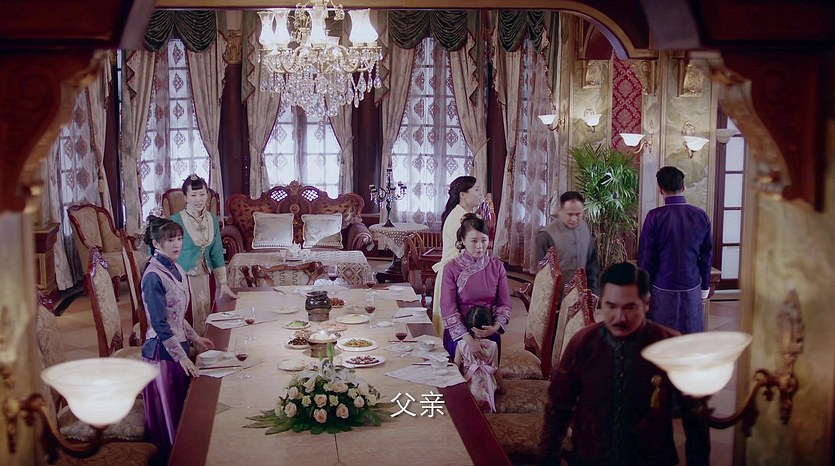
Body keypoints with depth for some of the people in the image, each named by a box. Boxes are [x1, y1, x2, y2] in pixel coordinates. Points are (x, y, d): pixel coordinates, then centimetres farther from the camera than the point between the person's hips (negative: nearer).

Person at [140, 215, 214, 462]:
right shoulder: (153, 276, -19)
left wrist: (194, 338, 16)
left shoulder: (176, 270, 6)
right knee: (166, 414, 4)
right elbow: (160, 325, -21)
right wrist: (181, 357, -20)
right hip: (162, 352, -8)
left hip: (178, 347, 8)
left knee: (180, 409, 16)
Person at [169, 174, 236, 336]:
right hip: (184, 280, -5)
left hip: (205, 280, 5)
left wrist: (223, 282, 8)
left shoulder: (212, 219, 6)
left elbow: (217, 253, 11)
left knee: (205, 325, 10)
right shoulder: (176, 220, -11)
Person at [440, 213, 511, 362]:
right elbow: (448, 309, -16)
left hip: (489, 333, 2)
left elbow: (504, 303, 0)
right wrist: (469, 340, -25)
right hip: (458, 334, -2)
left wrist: (496, 327, -19)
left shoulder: (497, 266, -3)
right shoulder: (451, 269, -12)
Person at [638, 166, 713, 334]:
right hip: (691, 289, 3)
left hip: (663, 289, -3)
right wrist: (705, 286, 16)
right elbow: (707, 255, 5)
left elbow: (645, 256, -8)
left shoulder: (655, 216, -12)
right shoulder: (701, 216, -2)